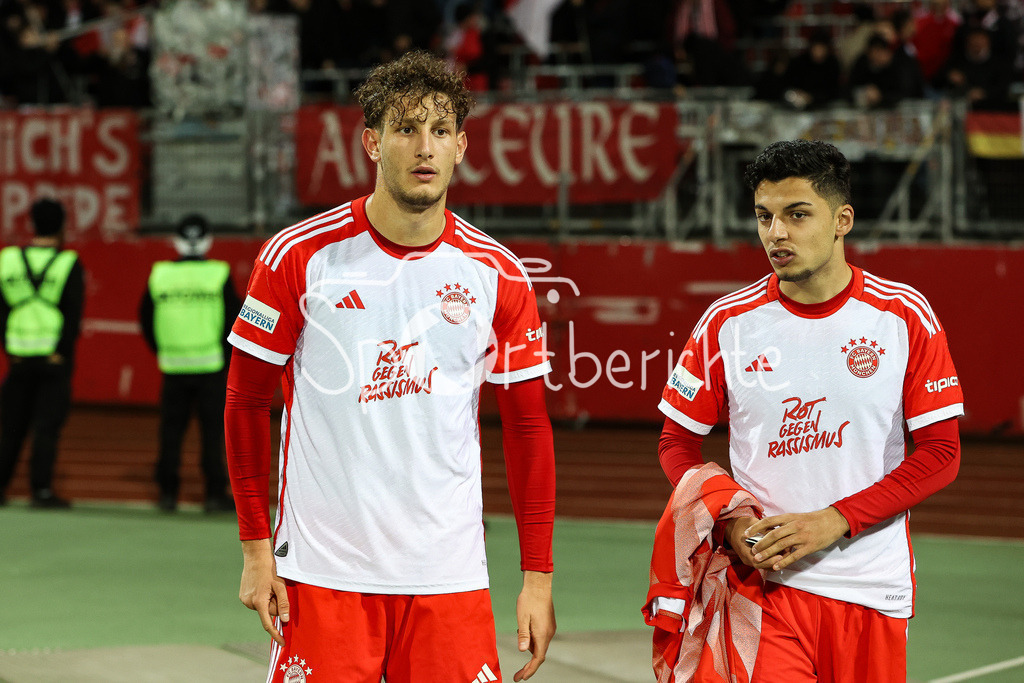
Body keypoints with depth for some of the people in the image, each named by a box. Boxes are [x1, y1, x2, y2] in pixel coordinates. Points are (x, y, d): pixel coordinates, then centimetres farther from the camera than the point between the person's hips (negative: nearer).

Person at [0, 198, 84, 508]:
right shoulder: (68, 264, -6)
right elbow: (73, 314, -10)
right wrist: (61, 352, -7)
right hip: (54, 360, -3)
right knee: (47, 426, -1)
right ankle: (41, 490, -5)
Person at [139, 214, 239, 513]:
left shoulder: (159, 274, 1)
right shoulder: (218, 275, -7)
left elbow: (146, 319, 8)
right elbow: (234, 318, -4)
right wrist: (227, 354, 9)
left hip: (173, 365, 2)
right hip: (212, 365, -2)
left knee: (171, 431, 9)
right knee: (213, 431, 3)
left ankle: (168, 493, 10)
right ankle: (215, 494, 3)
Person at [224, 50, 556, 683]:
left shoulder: (497, 276, 2)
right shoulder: (299, 257, -3)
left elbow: (528, 428, 7)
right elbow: (247, 399, 3)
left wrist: (538, 577, 3)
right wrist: (257, 549, -1)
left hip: (448, 577, 2)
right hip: (322, 575, -2)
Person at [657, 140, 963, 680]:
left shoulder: (904, 316, -1)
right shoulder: (729, 322, 1)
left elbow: (940, 453, -2)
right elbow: (676, 444, 8)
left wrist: (833, 521, -12)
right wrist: (729, 520, -10)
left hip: (873, 589, 1)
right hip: (766, 579, -1)